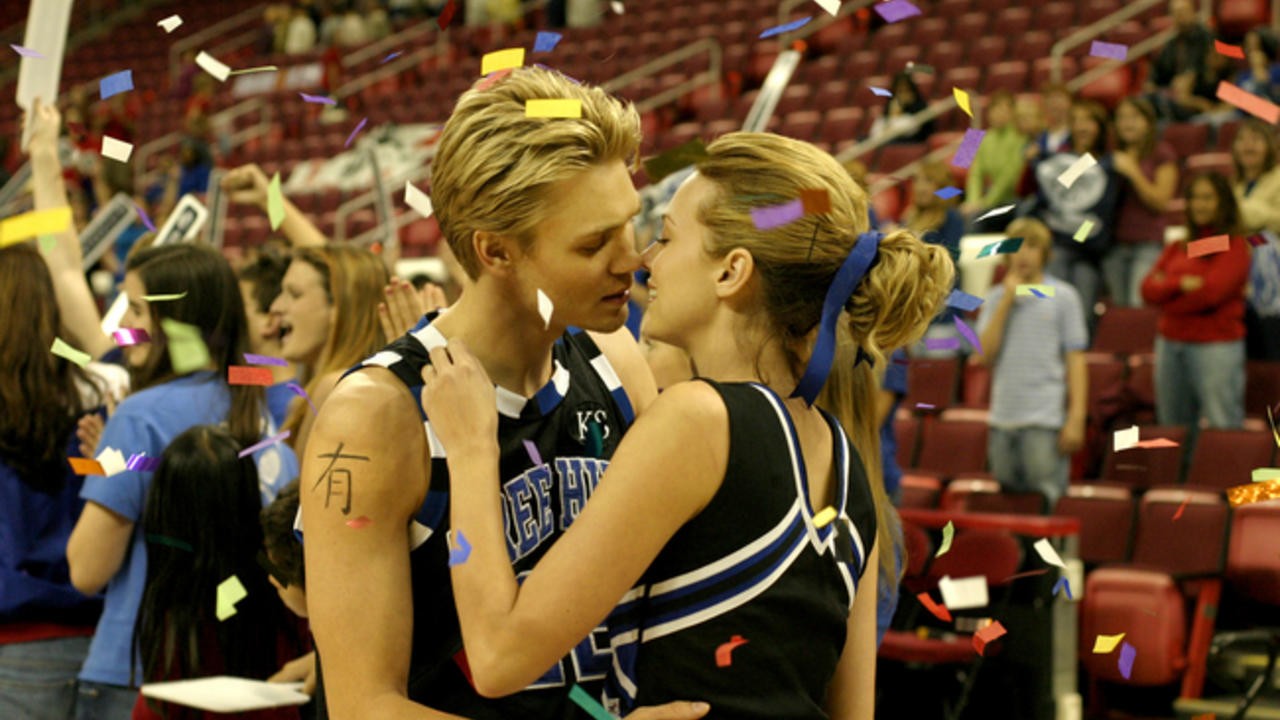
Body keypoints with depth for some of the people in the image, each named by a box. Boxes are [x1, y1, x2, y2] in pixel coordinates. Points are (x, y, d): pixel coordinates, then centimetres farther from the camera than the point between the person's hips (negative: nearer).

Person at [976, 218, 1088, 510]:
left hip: (1045, 419, -4)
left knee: (1045, 500, -5)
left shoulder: (1063, 297, 1)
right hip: (1002, 418, 4)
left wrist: (1076, 417, -10)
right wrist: (1007, 300, -5)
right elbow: (987, 354, -1)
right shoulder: (995, 297, 10)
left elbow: (1075, 359, -2)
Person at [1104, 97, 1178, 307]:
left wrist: (1133, 172, -10)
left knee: (1139, 305, -18)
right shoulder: (1114, 156, 18)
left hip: (1148, 243, -5)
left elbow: (1161, 202, -4)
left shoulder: (1162, 154, 3)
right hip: (1115, 242, 5)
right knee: (1118, 306, 3)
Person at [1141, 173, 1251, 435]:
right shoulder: (1177, 247, 15)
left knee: (1223, 429, -9)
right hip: (1170, 342, 6)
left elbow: (1211, 292, -14)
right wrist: (1181, 284, -12)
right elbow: (1148, 289, 5)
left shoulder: (1234, 247, -2)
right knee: (1173, 430, 9)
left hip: (1215, 344, -6)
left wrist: (1167, 287, -3)